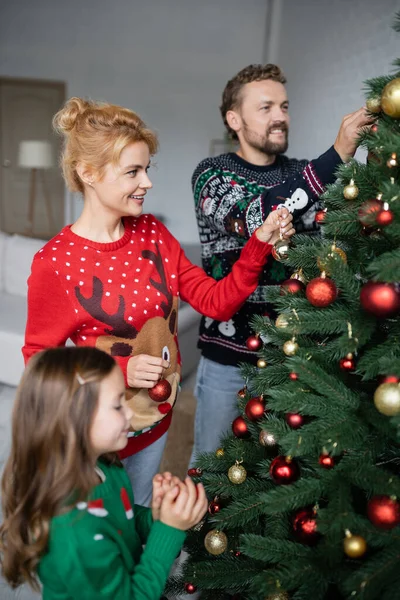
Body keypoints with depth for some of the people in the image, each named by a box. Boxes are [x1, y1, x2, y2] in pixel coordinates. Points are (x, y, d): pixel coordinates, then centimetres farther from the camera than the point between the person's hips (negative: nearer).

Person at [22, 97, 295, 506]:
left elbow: (217, 302, -6)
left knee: (139, 517, 28)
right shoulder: (54, 264, -20)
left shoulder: (153, 234, -5)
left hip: (158, 418, 5)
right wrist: (121, 370, -24)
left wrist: (259, 244, -18)